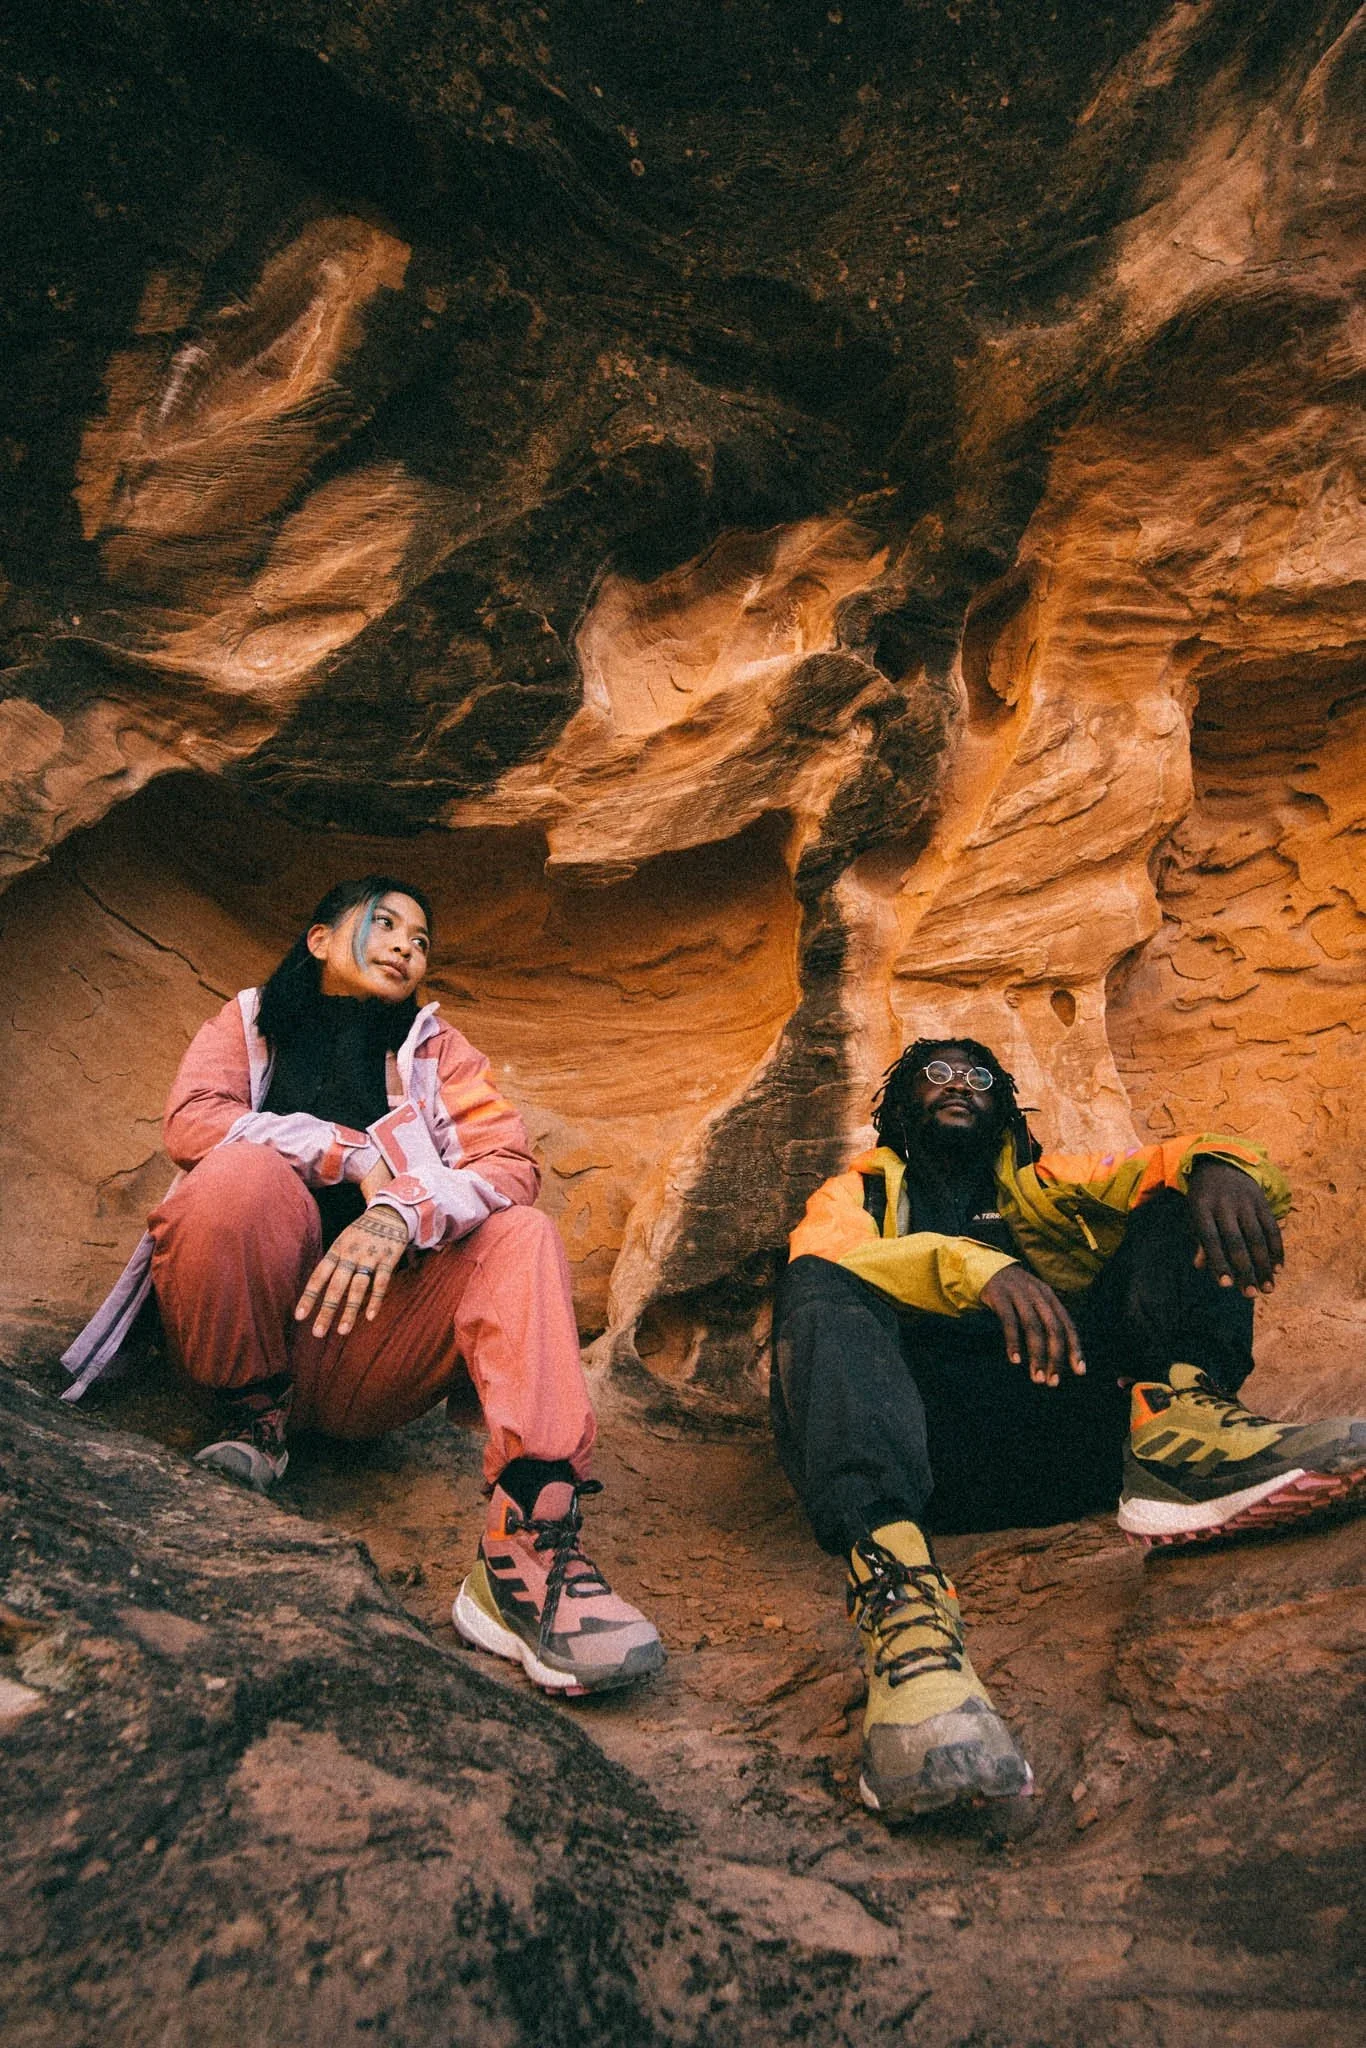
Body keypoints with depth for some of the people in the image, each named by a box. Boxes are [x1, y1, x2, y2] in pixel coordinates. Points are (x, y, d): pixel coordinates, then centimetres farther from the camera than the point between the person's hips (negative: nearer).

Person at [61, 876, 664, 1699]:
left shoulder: (436, 1048, 17)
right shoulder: (248, 1023, 17)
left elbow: (512, 1163, -2)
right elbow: (192, 1120, -5)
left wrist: (403, 1214, -22)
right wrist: (357, 1156, -12)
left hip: (365, 1349, 2)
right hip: (250, 1318, -1)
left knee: (522, 1237, -22)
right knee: (245, 1173, -28)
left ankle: (534, 1543, -38)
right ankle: (256, 1415, -9)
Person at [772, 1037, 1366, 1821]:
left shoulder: (1040, 1189, 29)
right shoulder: (859, 1193, 22)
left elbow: (1161, 1166, 12)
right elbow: (823, 1261, -4)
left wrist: (1220, 1167, -14)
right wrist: (975, 1265, -23)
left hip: (1070, 1431, 3)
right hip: (927, 1449, -2)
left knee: (1186, 1197, 1)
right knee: (818, 1290, -29)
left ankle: (1181, 1421, -31)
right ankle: (903, 1601, -51)